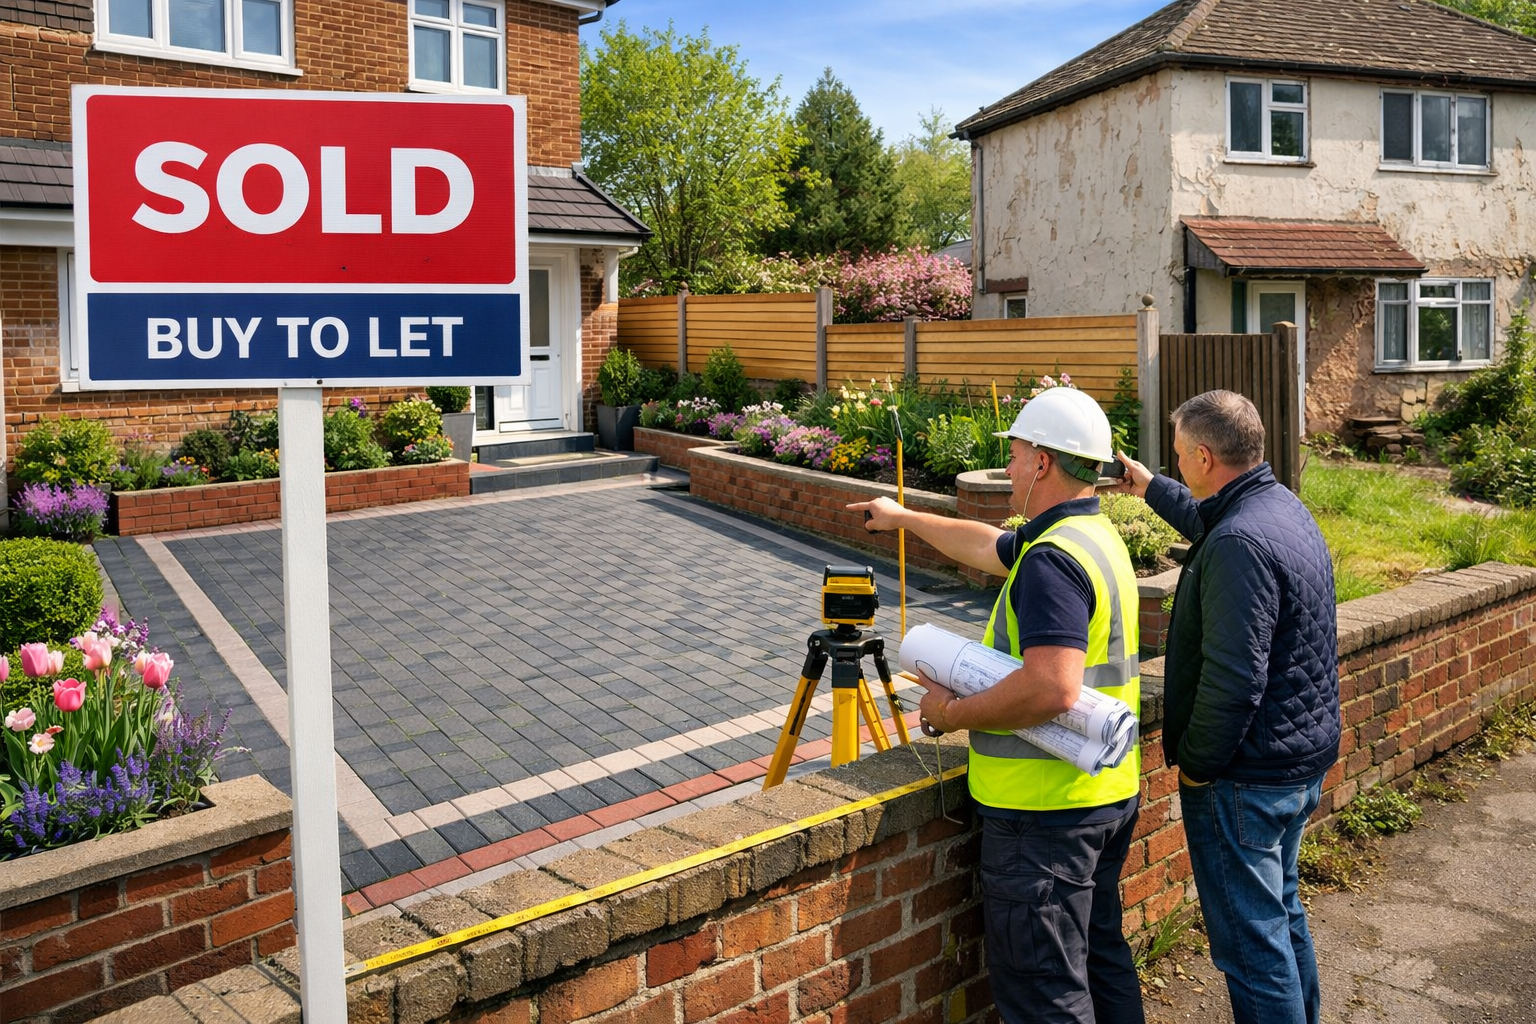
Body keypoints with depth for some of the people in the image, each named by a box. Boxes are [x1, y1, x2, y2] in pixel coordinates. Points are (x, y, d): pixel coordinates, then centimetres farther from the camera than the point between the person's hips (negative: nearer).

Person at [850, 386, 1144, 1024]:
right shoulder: (1098, 535, 11)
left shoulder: (1051, 559, -22)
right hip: (1111, 792, 10)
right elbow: (987, 546, 26)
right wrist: (904, 517, 35)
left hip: (1045, 807, -10)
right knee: (1101, 957, 22)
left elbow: (1053, 689, -32)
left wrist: (953, 713, -18)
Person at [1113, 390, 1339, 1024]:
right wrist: (1151, 489, 40)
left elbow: (1233, 678, -28)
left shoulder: (1239, 545, -26)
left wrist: (1196, 763, -16)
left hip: (1246, 775, -11)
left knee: (1252, 939, 2)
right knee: (1282, 912, 25)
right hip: (1305, 758, 11)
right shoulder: (1286, 507, 6)